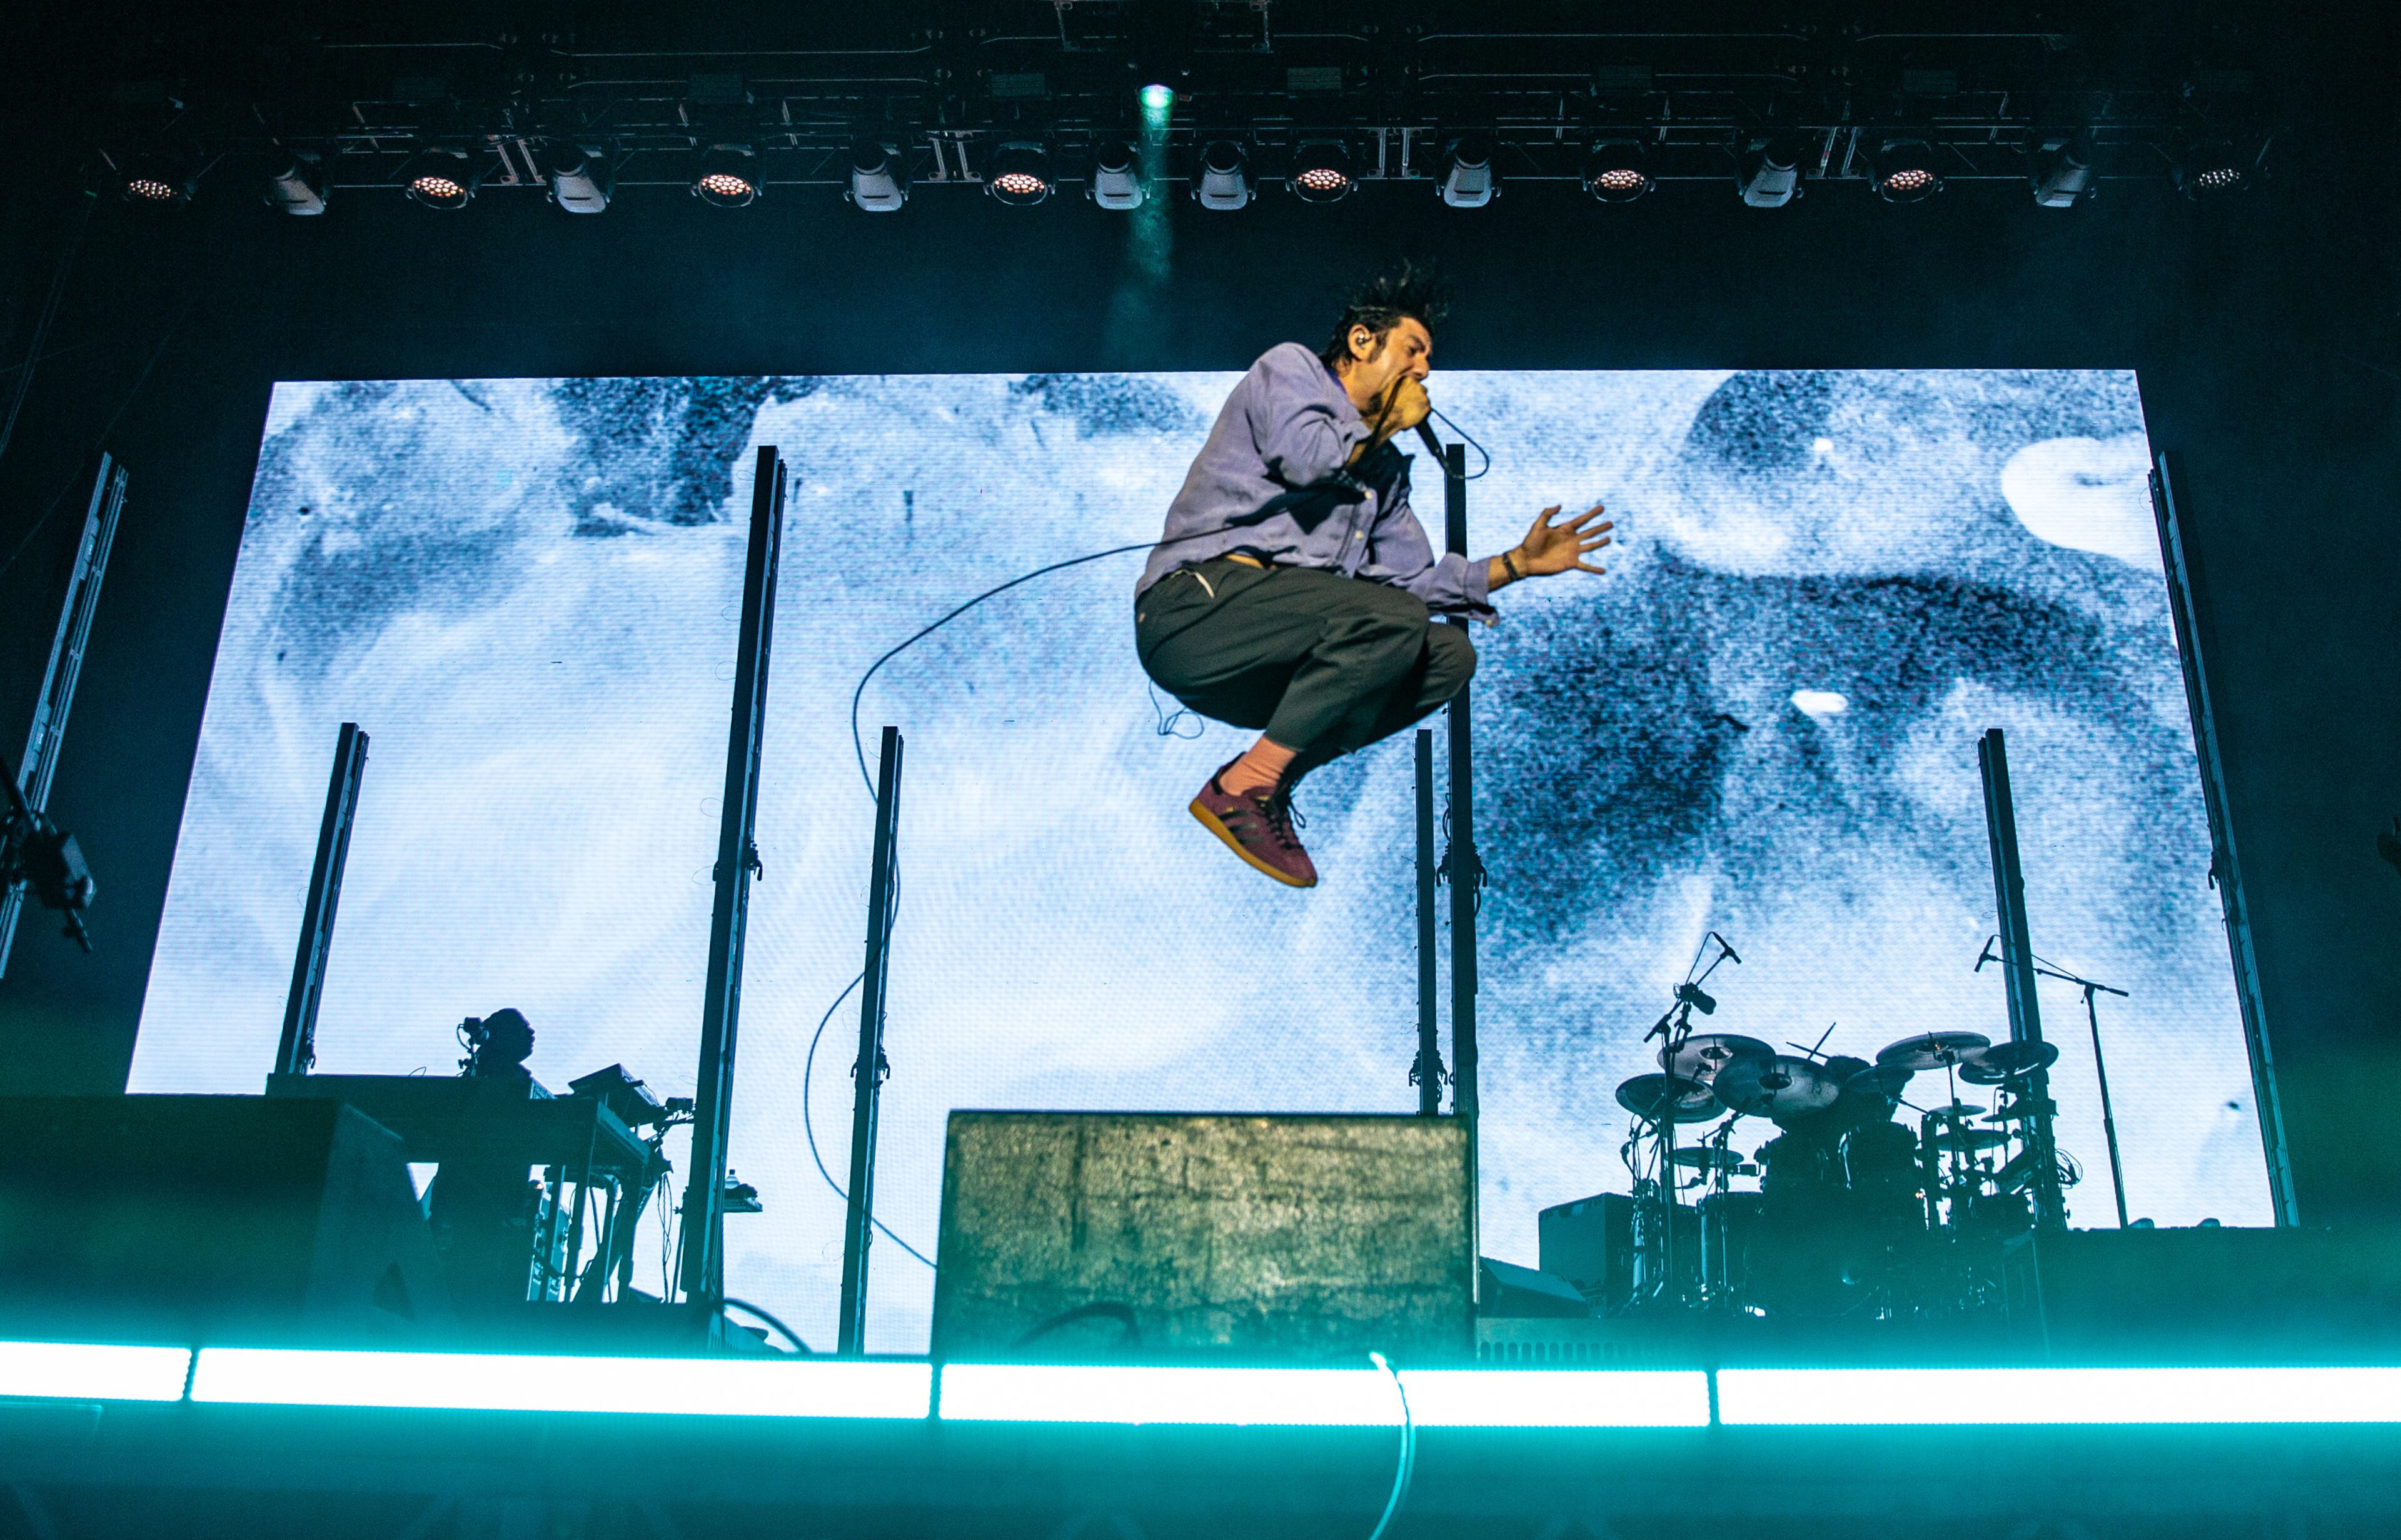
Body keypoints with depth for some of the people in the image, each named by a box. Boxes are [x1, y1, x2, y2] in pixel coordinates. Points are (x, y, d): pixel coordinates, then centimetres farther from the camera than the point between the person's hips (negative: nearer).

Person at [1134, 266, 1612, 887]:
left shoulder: (1387, 467, 29)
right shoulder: (1290, 366, 9)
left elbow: (1414, 583, 27)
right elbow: (1304, 457, -12)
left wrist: (1519, 562, 20)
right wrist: (1386, 423, 6)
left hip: (1261, 665, 8)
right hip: (1197, 602, -8)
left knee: (1450, 653, -3)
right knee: (1394, 622, -26)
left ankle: (1270, 774, -11)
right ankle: (1240, 790, -19)